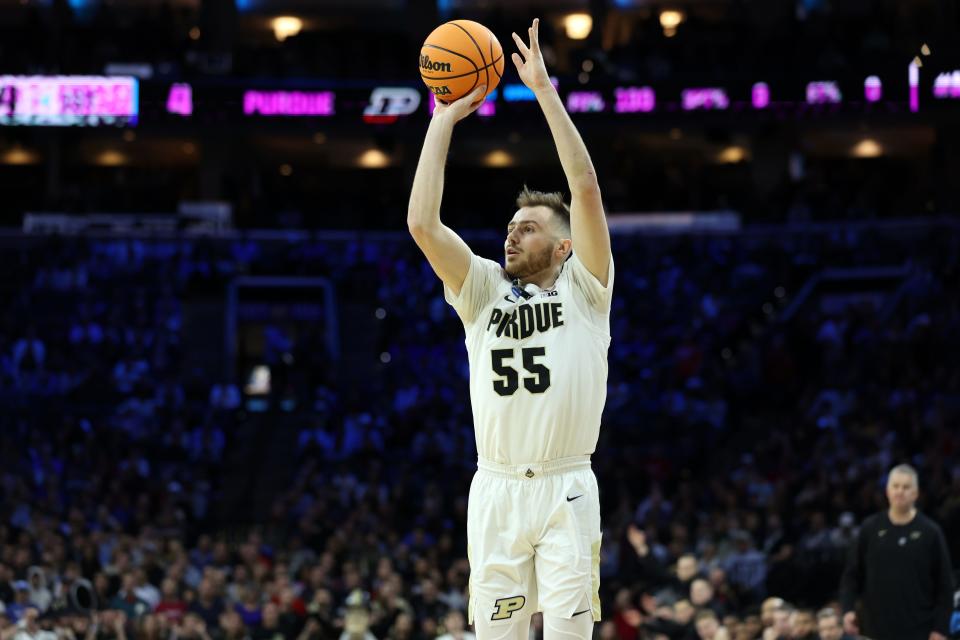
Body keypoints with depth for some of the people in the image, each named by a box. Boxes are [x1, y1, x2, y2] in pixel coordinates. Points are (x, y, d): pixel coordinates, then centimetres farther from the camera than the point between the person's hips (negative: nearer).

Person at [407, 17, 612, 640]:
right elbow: (422, 223, 0)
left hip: (567, 490, -2)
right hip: (496, 490, 3)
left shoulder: (582, 288, 5)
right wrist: (444, 119, 1)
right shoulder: (483, 290, 12)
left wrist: (546, 91, -8)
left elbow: (587, 189, -7)